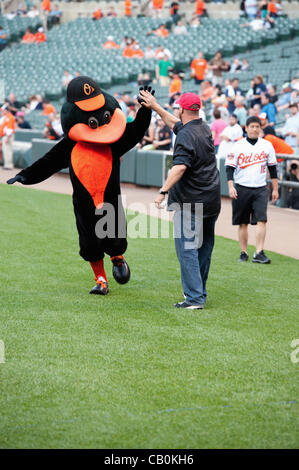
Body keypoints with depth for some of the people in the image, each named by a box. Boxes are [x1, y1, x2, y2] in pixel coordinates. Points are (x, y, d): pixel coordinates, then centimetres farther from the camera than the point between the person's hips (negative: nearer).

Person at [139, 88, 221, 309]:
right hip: (212, 201, 9)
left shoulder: (186, 135, -17)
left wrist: (163, 191, -33)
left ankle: (194, 298, -8)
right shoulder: (204, 128, 10)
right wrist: (155, 106, 32)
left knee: (187, 248, -5)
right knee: (204, 247, 16)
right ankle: (200, 293, 26)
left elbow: (180, 167, -30)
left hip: (190, 203, -9)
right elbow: (175, 123, 26)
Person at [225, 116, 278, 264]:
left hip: (260, 190, 1)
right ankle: (244, 253, 16)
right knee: (243, 223, 5)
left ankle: (258, 253, -15)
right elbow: (230, 168, -2)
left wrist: (275, 189, 10)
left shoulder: (267, 145, 7)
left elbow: (272, 168, 12)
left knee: (261, 220, -13)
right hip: (241, 189, -1)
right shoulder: (238, 146, 0)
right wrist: (231, 187, -15)